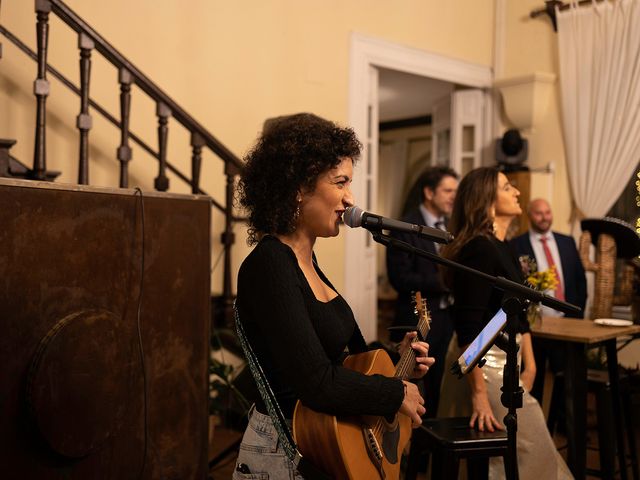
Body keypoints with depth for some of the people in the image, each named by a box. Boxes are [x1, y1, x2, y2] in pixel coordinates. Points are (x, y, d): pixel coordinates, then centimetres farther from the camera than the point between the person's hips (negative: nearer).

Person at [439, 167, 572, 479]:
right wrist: (478, 394, -25)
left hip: (507, 362, 10)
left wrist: (530, 365, 14)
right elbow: (468, 326, -23)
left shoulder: (504, 249, 12)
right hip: (484, 365, -10)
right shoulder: (479, 248, -18)